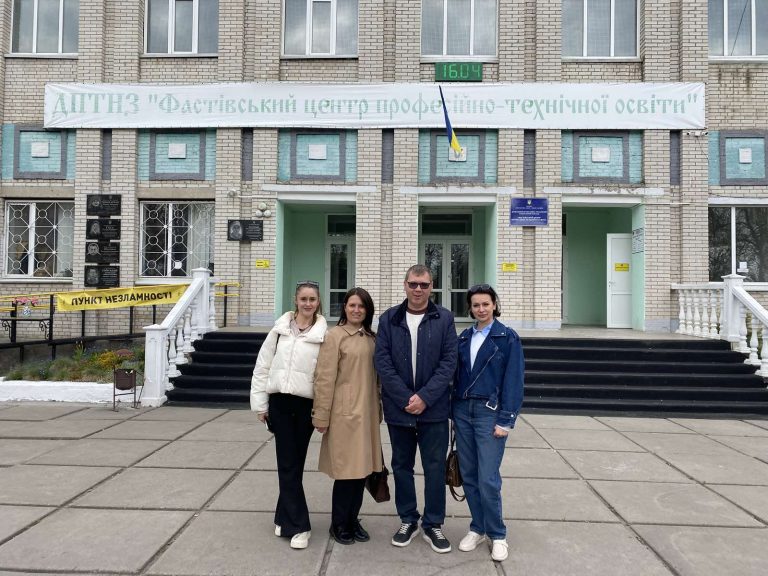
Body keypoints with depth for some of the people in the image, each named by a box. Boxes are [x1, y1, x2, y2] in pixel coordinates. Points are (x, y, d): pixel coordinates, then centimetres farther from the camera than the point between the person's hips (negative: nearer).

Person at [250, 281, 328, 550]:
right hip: (279, 402, 1)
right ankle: (298, 525, 12)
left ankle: (285, 518, 27)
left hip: (307, 404, -1)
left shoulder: (324, 334, -5)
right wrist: (260, 403, 3)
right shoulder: (280, 328, 2)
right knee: (287, 464, 3)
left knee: (294, 463, 10)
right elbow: (262, 367, 5)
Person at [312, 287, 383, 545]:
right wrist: (321, 416, -10)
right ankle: (339, 524, 19)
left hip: (367, 412, 6)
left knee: (362, 467, 11)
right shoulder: (335, 336, -8)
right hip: (344, 413, -6)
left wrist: (378, 409, 14)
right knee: (346, 468, 1)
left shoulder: (372, 338, 10)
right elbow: (325, 378, -9)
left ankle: (353, 519, 28)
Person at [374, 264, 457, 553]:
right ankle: (407, 520, 30)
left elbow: (449, 362, -6)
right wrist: (406, 398, -13)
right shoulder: (389, 319, 1)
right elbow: (382, 362, -4)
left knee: (435, 468, 6)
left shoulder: (444, 318, -1)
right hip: (398, 407, 1)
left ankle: (433, 524, 23)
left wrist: (425, 397, -14)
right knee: (401, 466, 13)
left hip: (434, 408, -1)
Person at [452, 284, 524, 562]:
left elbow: (513, 381, -7)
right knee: (468, 476, 10)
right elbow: (457, 376, 12)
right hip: (463, 411, 5)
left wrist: (506, 420, -12)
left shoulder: (508, 337, -4)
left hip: (490, 413, -5)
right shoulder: (464, 337, 10)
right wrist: (454, 412, 8)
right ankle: (478, 528, 26)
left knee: (488, 479, -5)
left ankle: (497, 534, 14)